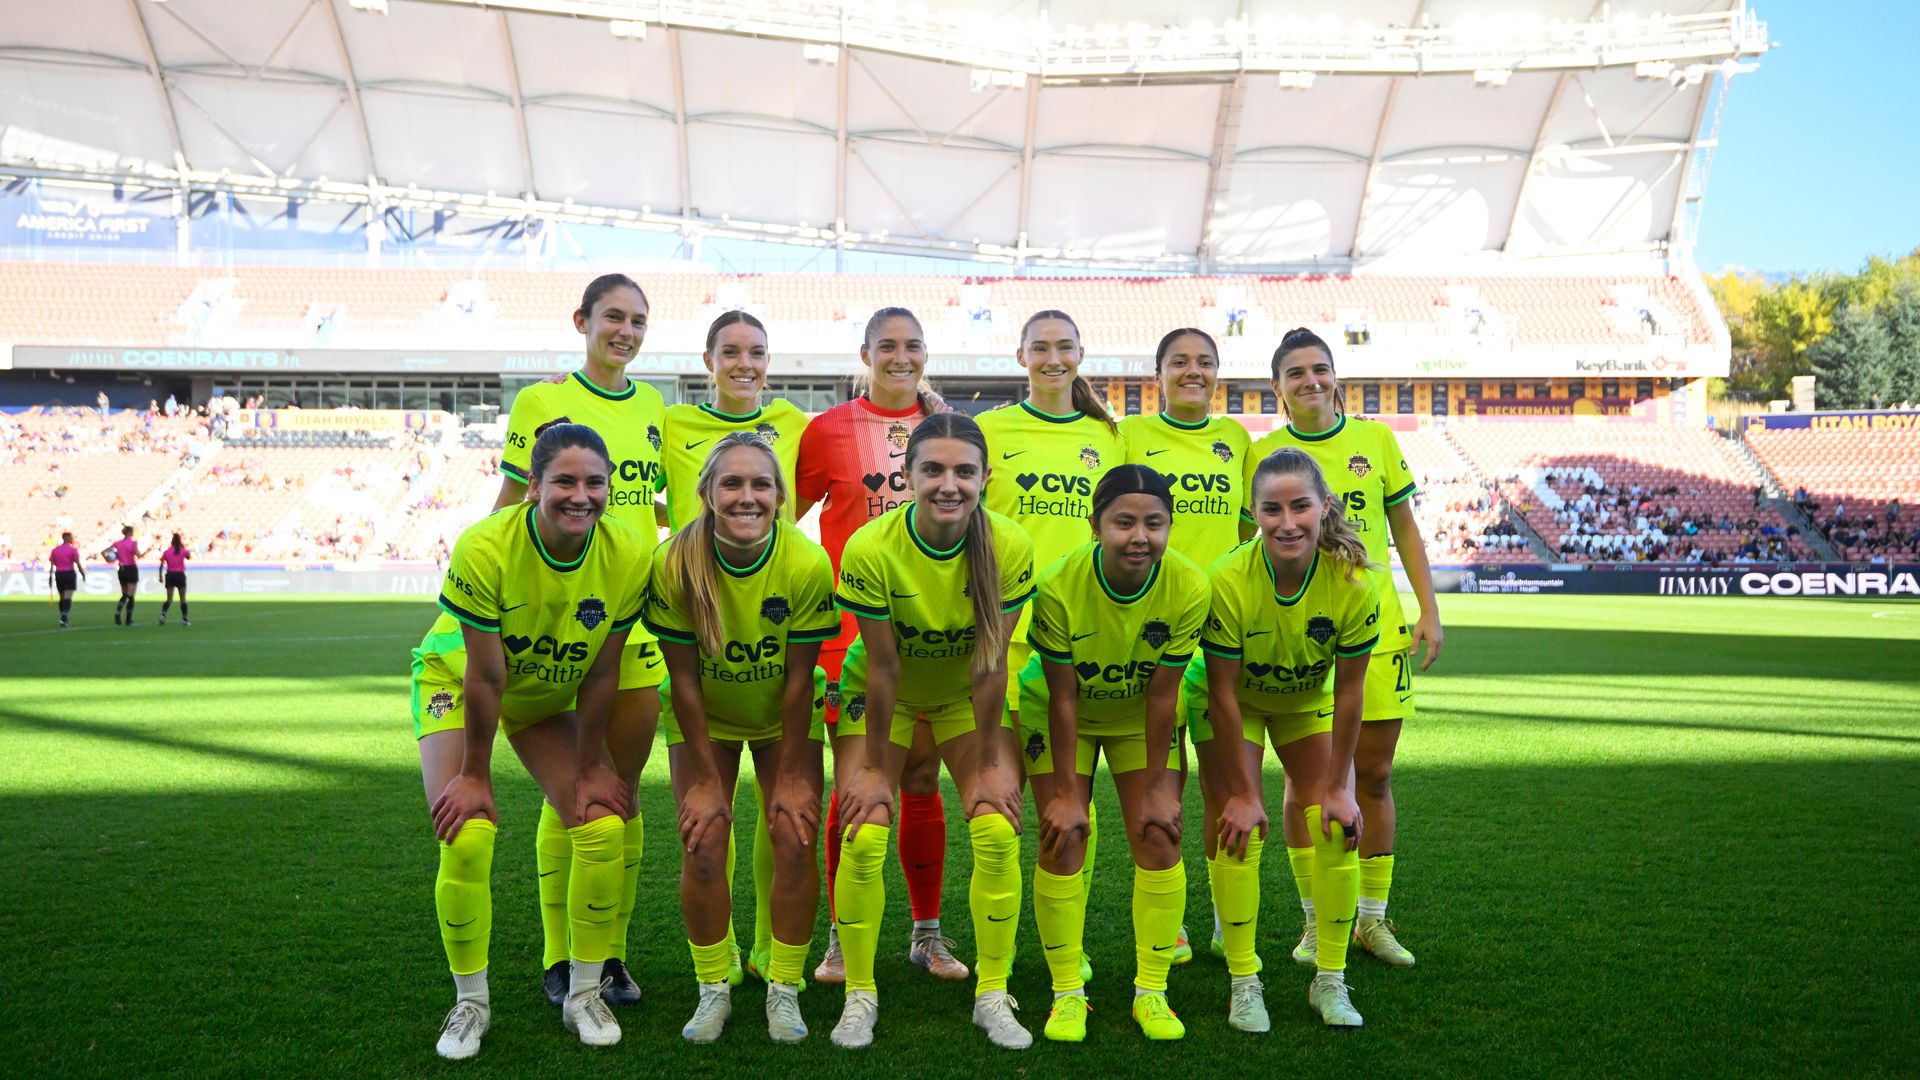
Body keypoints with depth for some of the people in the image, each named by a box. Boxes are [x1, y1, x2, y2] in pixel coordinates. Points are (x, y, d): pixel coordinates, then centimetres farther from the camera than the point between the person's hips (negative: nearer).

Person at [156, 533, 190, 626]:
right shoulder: (183, 551, -1)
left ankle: (163, 614, -16)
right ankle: (185, 619, 6)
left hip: (170, 575, 1)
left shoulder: (166, 551, 1)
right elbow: (189, 557, 21)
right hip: (180, 575, -1)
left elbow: (161, 565, -1)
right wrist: (184, 548, 25)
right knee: (183, 598, 6)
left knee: (169, 599, 6)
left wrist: (161, 576, 6)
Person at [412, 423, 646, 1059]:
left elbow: (601, 673, -13)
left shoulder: (626, 555, -25)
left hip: (550, 696, 3)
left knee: (604, 825, -11)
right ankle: (471, 1001, 5)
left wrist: (589, 768, -7)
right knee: (466, 835, -19)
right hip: (455, 680, -3)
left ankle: (585, 994, 9)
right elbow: (484, 679, -26)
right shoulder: (486, 548, -34)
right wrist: (474, 774, -16)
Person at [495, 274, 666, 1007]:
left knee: (624, 791, 8)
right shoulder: (541, 403, -2)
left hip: (639, 618, 4)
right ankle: (560, 960, 14)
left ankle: (613, 954, 20)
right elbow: (509, 509, -1)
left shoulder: (653, 407, 11)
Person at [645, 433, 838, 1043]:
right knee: (703, 848, -7)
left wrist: (792, 775, -12)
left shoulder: (808, 564, -28)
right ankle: (714, 991, 12)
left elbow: (799, 677, -18)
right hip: (702, 717, 0)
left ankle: (784, 990, 10)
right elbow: (683, 678, -18)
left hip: (785, 716, 0)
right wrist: (706, 779, -14)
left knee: (795, 841, -8)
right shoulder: (675, 564, -27)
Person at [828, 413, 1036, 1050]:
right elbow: (883, 666, -21)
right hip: (883, 696, -1)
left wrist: (989, 765, -12)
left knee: (998, 832, -10)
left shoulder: (1010, 547, -25)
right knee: (863, 837, -11)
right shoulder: (870, 550, -30)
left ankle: (993, 994, 7)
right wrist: (874, 767, -12)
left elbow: (992, 663, -18)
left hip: (967, 698, 1)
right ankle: (859, 994, 7)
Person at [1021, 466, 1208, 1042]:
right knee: (1063, 840, -7)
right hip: (1059, 712, -1)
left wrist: (1158, 784, -12)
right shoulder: (1057, 587, -32)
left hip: (1140, 716, 2)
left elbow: (1161, 695, -18)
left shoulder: (1188, 587, -28)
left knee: (1159, 839, -5)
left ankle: (1152, 991, 9)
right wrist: (1065, 791, -17)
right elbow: (1063, 698, -22)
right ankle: (1067, 992, 7)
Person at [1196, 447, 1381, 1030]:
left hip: (1308, 700, 2)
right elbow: (1223, 692, -25)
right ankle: (1243, 982, 0)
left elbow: (1348, 690, -18)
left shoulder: (1355, 582, -30)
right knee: (1237, 823, -12)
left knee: (1335, 825, -6)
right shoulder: (1228, 580, -35)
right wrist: (1243, 791, -19)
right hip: (1235, 700, -2)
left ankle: (1330, 979, 9)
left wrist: (1337, 786, -12)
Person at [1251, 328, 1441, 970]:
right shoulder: (1263, 454, 0)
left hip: (1377, 629, 2)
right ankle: (1316, 922, 17)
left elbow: (1405, 529, 10)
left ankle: (1373, 920, 22)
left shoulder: (1375, 439, 6)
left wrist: (1429, 610, 5)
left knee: (1374, 776, 8)